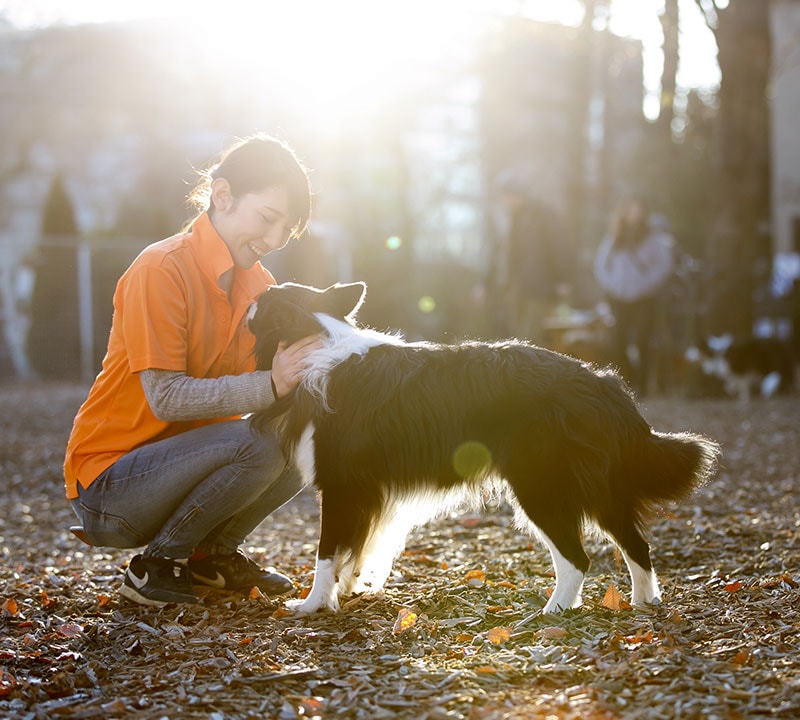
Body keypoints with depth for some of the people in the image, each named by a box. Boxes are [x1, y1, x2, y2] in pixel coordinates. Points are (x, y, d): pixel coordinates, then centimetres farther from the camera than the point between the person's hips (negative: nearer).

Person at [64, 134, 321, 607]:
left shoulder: (257, 283, 6)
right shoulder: (161, 271, -19)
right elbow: (166, 397, -25)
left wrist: (299, 375, -22)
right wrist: (270, 385, -33)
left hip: (181, 456, 8)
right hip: (107, 487, -8)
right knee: (256, 444, -29)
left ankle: (211, 553, 7)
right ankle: (159, 564, -9)